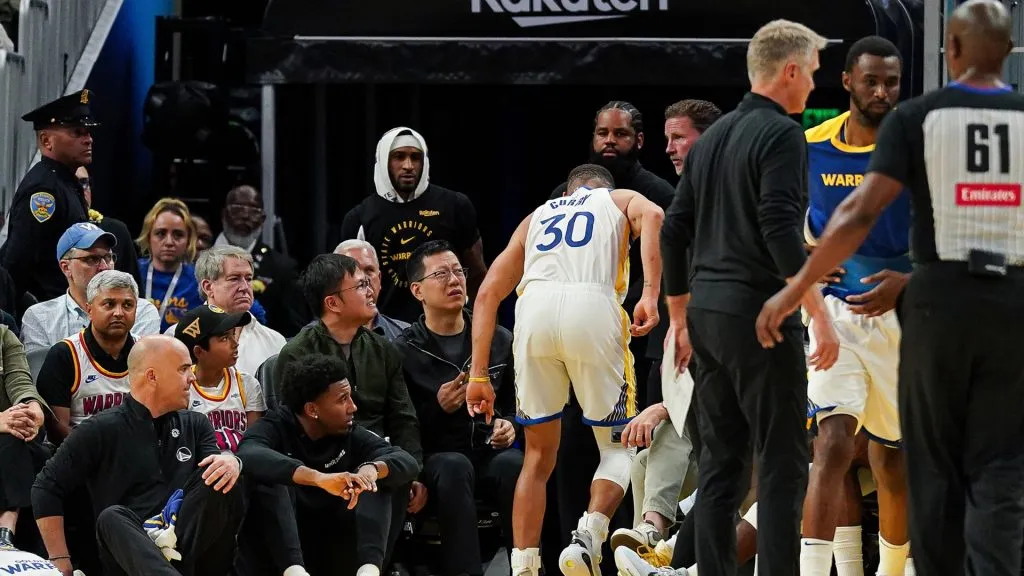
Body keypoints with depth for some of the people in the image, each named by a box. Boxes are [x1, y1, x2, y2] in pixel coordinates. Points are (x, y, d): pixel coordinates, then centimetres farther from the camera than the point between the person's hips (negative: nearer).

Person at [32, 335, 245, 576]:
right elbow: (46, 488, 4)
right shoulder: (102, 431, 7)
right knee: (112, 518, -34)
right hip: (131, 550, -3)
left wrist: (231, 461, -21)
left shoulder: (196, 425, 20)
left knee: (219, 475, -17)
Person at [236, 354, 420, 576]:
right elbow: (249, 456, -31)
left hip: (333, 553, 4)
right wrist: (319, 479, -45)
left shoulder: (349, 433, 5)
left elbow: (408, 462, -7)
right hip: (278, 552, -4)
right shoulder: (276, 427, -7)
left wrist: (372, 468, -31)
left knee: (379, 480, -9)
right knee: (270, 481, -27)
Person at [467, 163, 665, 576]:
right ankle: (587, 538, -13)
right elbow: (651, 216, 1)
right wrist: (650, 295, -7)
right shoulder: (622, 201, 28)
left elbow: (488, 292, 24)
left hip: (534, 309, 3)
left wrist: (479, 375, 22)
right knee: (618, 448, 11)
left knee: (539, 456, 16)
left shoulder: (537, 217, 35)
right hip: (592, 308, -2)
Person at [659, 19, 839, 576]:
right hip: (761, 315, -8)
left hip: (709, 317, 8)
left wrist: (679, 318, 23)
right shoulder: (781, 135, -10)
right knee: (782, 465, -6)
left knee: (721, 461, 10)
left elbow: (674, 231, 17)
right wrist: (819, 314, -18)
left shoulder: (711, 137, 15)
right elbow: (781, 232, -20)